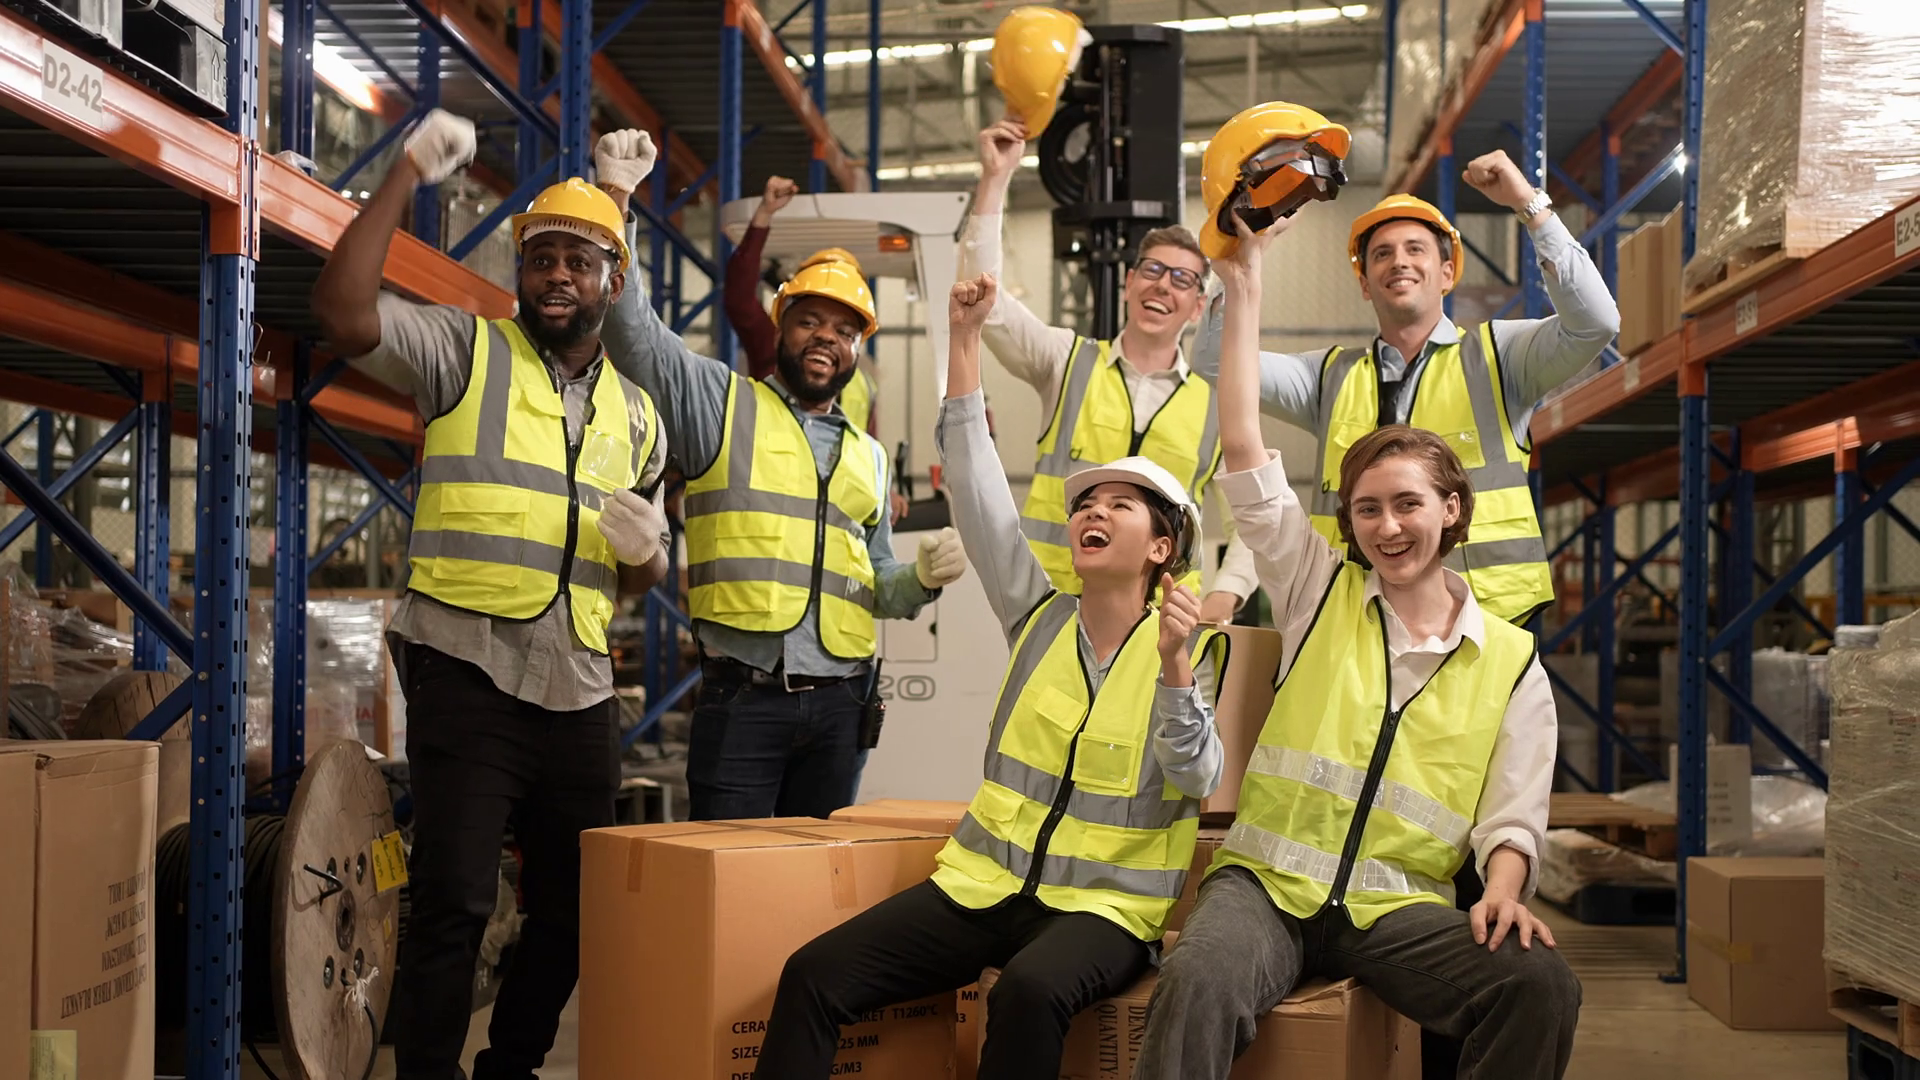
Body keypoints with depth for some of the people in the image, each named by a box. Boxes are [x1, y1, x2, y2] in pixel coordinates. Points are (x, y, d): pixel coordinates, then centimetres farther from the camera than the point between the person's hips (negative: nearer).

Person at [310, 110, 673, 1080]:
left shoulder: (636, 415, 16)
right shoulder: (468, 352, 2)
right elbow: (343, 312, -16)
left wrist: (642, 551, -2)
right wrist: (408, 173, -17)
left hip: (579, 694, 6)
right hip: (466, 674, -5)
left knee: (571, 910, 12)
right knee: (455, 900, -11)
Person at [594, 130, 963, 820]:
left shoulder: (868, 456, 21)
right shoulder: (721, 402, 7)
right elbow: (630, 329, -5)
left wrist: (923, 575, 4)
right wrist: (617, 197, -11)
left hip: (839, 706, 5)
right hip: (743, 697, -5)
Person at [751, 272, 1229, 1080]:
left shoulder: (1188, 645, -2)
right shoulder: (1039, 616, 8)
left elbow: (1199, 783, -14)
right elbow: (976, 491, 3)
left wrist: (1174, 667, -28)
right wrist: (965, 339, 0)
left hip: (1107, 903, -4)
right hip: (986, 882, 4)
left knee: (1029, 993, -38)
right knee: (813, 975, -15)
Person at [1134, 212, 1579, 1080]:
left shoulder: (1512, 662, 10)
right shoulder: (1320, 592, 10)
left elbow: (1512, 818, 6)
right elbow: (1243, 453, 4)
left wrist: (1503, 890, -17)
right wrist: (1244, 278, 2)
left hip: (1400, 905, 1)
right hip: (1268, 881, 0)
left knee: (1541, 985, -28)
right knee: (1197, 984, -33)